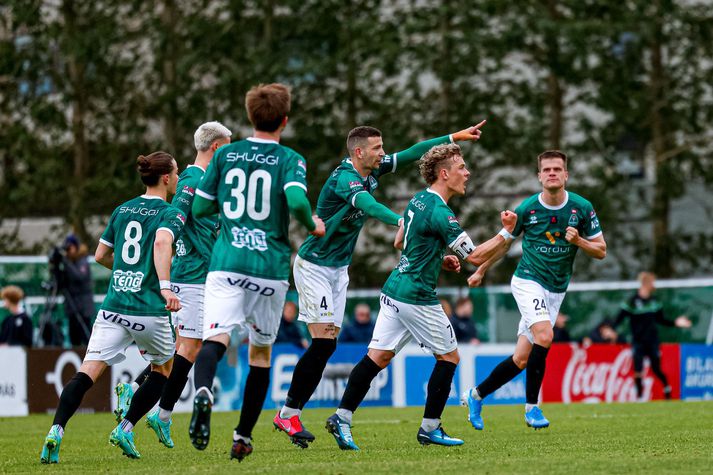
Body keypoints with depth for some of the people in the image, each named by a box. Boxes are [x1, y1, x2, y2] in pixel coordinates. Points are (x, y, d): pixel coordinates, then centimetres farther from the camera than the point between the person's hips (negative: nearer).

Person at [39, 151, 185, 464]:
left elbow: (100, 255, 21)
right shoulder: (170, 213, -1)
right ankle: (125, 429, 11)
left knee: (88, 371, -8)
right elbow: (162, 242, -22)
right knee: (163, 369, 21)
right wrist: (165, 285, -32)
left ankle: (57, 429, -28)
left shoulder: (122, 210, 17)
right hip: (150, 310, -4)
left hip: (113, 306, 4)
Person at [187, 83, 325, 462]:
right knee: (261, 350, 17)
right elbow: (296, 200, -19)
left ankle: (203, 392, -49)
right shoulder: (289, 160, 0)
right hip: (270, 267, 0)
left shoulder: (225, 155, 9)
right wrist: (313, 226, 1)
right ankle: (243, 437, 19)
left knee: (215, 338, -15)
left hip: (226, 264, 0)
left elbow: (199, 208, 12)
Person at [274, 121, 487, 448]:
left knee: (328, 343, 2)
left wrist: (455, 137, 8)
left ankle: (291, 412, 6)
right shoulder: (344, 178, -23)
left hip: (339, 268, 9)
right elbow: (367, 205, -41)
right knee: (322, 342, -14)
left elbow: (412, 154, 10)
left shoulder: (372, 171, 3)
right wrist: (401, 222, -54)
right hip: (314, 266, -9)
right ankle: (287, 413, -7)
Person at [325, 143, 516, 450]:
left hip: (393, 291, 8)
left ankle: (342, 417, -6)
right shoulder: (439, 213, -18)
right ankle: (430, 428, 10)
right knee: (449, 356, 7)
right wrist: (506, 232, -9)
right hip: (417, 298, -8)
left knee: (378, 356, 4)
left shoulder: (418, 200, 11)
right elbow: (476, 256, -17)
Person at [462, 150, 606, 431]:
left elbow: (601, 251, 3)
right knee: (544, 335, -28)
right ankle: (531, 406, -17)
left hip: (556, 291, 3)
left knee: (522, 359, 1)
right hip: (528, 281, -3)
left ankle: (476, 395, 21)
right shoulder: (526, 209, -7)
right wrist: (480, 271, 18)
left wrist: (578, 241, -17)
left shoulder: (582, 208, -3)